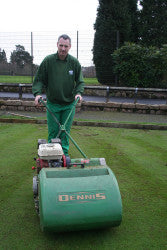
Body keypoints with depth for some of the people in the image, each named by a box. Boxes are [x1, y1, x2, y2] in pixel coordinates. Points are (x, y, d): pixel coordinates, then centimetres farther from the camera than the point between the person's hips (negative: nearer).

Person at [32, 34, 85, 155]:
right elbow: (39, 80, 0)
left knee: (65, 131, 7)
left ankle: (64, 153, 20)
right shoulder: (48, 61, -6)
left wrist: (78, 93, -13)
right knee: (53, 131, 6)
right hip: (52, 103, 0)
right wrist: (37, 93, -16)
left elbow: (80, 81, 5)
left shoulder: (75, 62, -2)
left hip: (69, 104, 1)